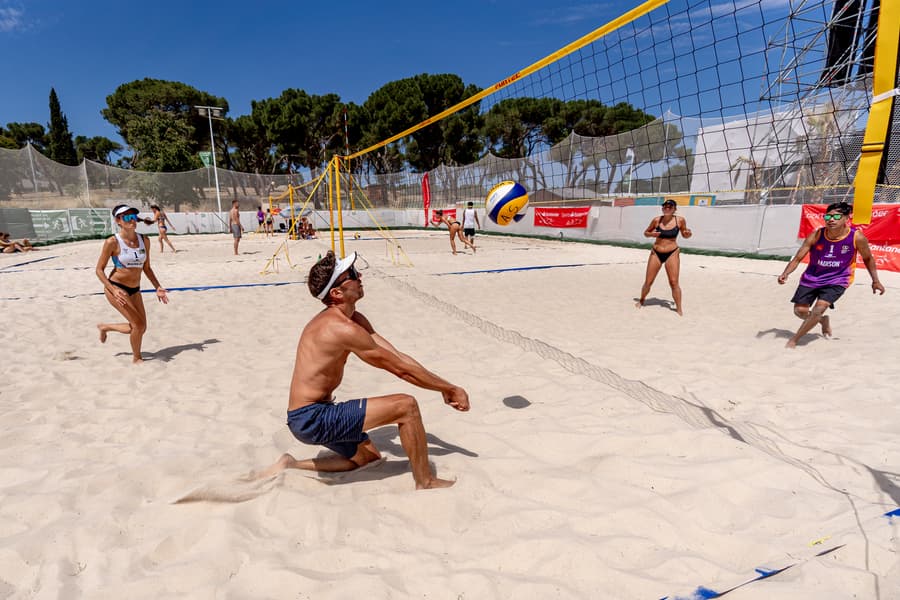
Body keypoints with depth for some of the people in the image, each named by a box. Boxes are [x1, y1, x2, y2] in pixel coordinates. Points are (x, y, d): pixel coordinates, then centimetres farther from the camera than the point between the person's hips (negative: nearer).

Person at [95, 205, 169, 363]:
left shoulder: (144, 240, 2)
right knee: (139, 325, -12)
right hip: (116, 288, -6)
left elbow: (146, 268, 11)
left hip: (134, 290, 6)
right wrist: (114, 290, -22)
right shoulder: (112, 242, -14)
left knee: (140, 328, 10)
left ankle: (105, 327, 37)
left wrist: (158, 287, 2)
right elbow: (99, 270, -10)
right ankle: (137, 358, 12)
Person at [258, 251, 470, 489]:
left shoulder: (354, 319, 6)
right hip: (311, 419, -10)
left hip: (308, 418, 10)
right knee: (406, 406, -15)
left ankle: (291, 465, 26)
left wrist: (443, 388, 1)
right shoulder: (343, 328, -24)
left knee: (368, 456, 28)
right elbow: (400, 369, -19)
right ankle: (425, 484, 1)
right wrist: (450, 388, -8)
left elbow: (398, 356, 5)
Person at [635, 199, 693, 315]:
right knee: (648, 282, 5)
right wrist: (651, 234, -14)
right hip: (656, 253, 1)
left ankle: (679, 309, 5)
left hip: (672, 253, -1)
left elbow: (684, 236, 10)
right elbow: (645, 233, 9)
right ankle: (641, 300, 30)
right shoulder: (657, 220, -4)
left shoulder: (680, 220, -5)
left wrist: (689, 234, -13)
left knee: (674, 282, -7)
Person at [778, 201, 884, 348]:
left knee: (820, 307, -23)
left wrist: (875, 281, 7)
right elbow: (797, 258, -13)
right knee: (800, 310, 1)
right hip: (812, 277, 2)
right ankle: (823, 320, 37)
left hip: (837, 280, -2)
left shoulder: (857, 237, -16)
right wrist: (785, 274, -30)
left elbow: (868, 258, 3)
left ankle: (794, 340, -10)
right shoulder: (816, 235, -15)